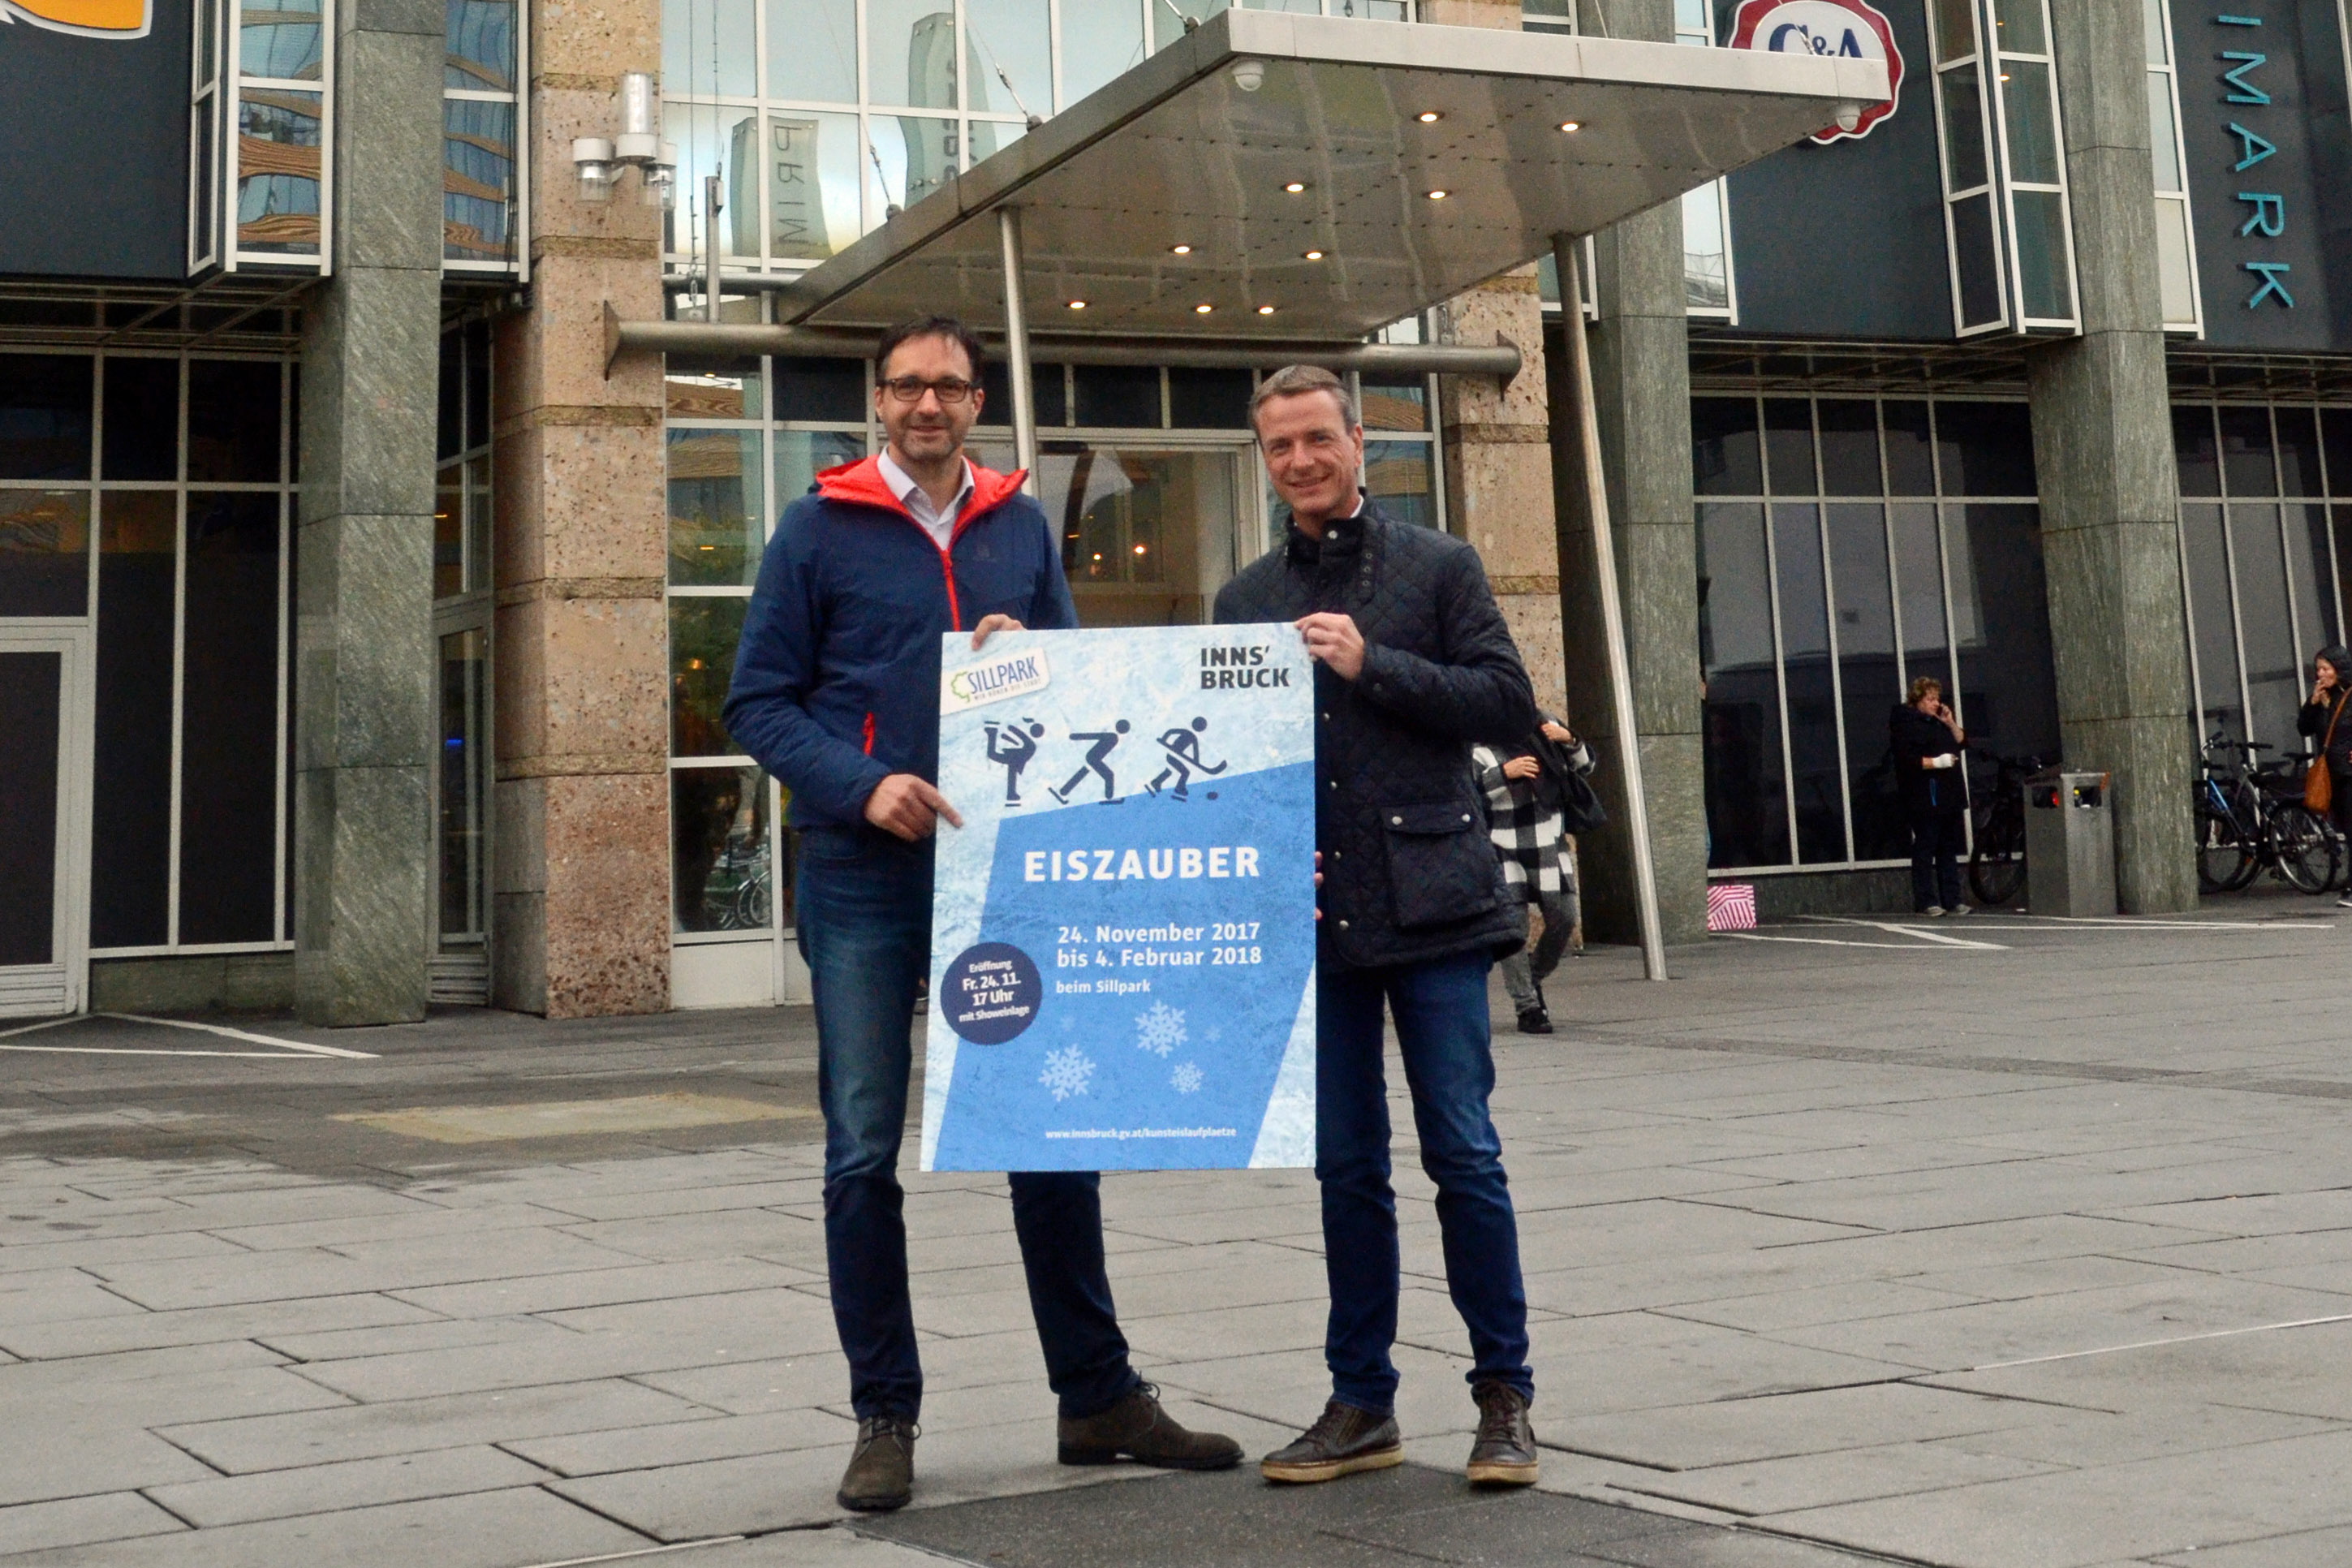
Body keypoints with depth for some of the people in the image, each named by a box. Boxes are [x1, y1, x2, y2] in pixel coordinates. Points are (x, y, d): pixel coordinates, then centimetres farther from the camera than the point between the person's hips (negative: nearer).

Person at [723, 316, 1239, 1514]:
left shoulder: (1021, 527, 11)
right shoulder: (820, 530, 2)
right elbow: (759, 702, -1)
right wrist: (862, 787, -17)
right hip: (864, 875, -3)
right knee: (864, 1152, 1)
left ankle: (1097, 1395, 18)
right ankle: (884, 1417, 12)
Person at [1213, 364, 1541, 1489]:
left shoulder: (1437, 566, 5)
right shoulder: (1246, 599, 13)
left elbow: (1507, 703, -3)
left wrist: (1374, 665, -12)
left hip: (1430, 901, -3)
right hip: (1314, 915, 3)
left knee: (1463, 1152, -3)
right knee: (1346, 1167, 8)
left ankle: (1505, 1397, 9)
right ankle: (1362, 1404, 17)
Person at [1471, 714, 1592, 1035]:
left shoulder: (1543, 724, 9)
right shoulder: (1475, 741, -6)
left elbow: (1584, 767, 15)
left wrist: (1569, 740, -4)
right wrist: (1504, 773, -27)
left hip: (1548, 843, 4)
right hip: (1502, 849, -4)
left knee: (1564, 918, 3)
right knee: (1513, 928, -8)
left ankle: (1535, 979, 28)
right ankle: (1527, 1008, 2)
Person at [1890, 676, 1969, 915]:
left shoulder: (1938, 722, 20)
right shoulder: (1906, 724, -6)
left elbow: (1962, 743, 18)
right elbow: (1906, 760, -16)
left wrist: (1950, 723, 5)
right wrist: (1936, 762, -20)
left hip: (1949, 796, 9)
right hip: (1925, 799, -9)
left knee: (1949, 850, 9)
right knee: (1924, 850, -8)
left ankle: (1952, 900, 12)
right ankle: (1926, 902, -7)